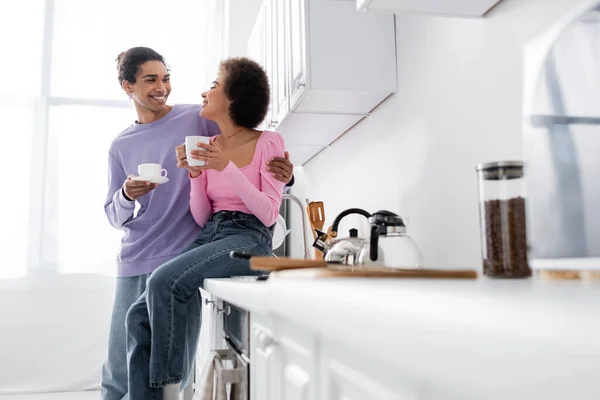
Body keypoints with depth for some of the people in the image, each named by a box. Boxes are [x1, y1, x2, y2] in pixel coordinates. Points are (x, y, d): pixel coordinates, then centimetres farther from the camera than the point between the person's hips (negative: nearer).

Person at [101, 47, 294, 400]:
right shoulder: (121, 146, 14)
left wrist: (283, 173, -20)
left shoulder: (198, 119, 3)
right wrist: (126, 196, -9)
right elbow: (114, 216, 14)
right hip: (134, 265, 4)